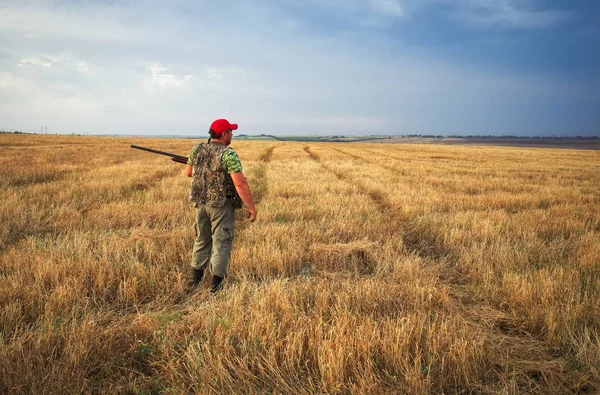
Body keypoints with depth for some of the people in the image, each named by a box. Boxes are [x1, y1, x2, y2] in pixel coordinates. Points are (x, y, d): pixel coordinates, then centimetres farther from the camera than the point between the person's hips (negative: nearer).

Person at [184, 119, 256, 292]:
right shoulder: (228, 154, -20)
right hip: (221, 205, -6)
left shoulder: (196, 149, -1)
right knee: (221, 243, 6)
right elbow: (240, 183, -25)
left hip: (200, 203, 6)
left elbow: (188, 172, 13)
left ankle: (196, 278, 28)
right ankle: (216, 283, 10)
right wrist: (251, 207, -19)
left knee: (202, 240, 20)